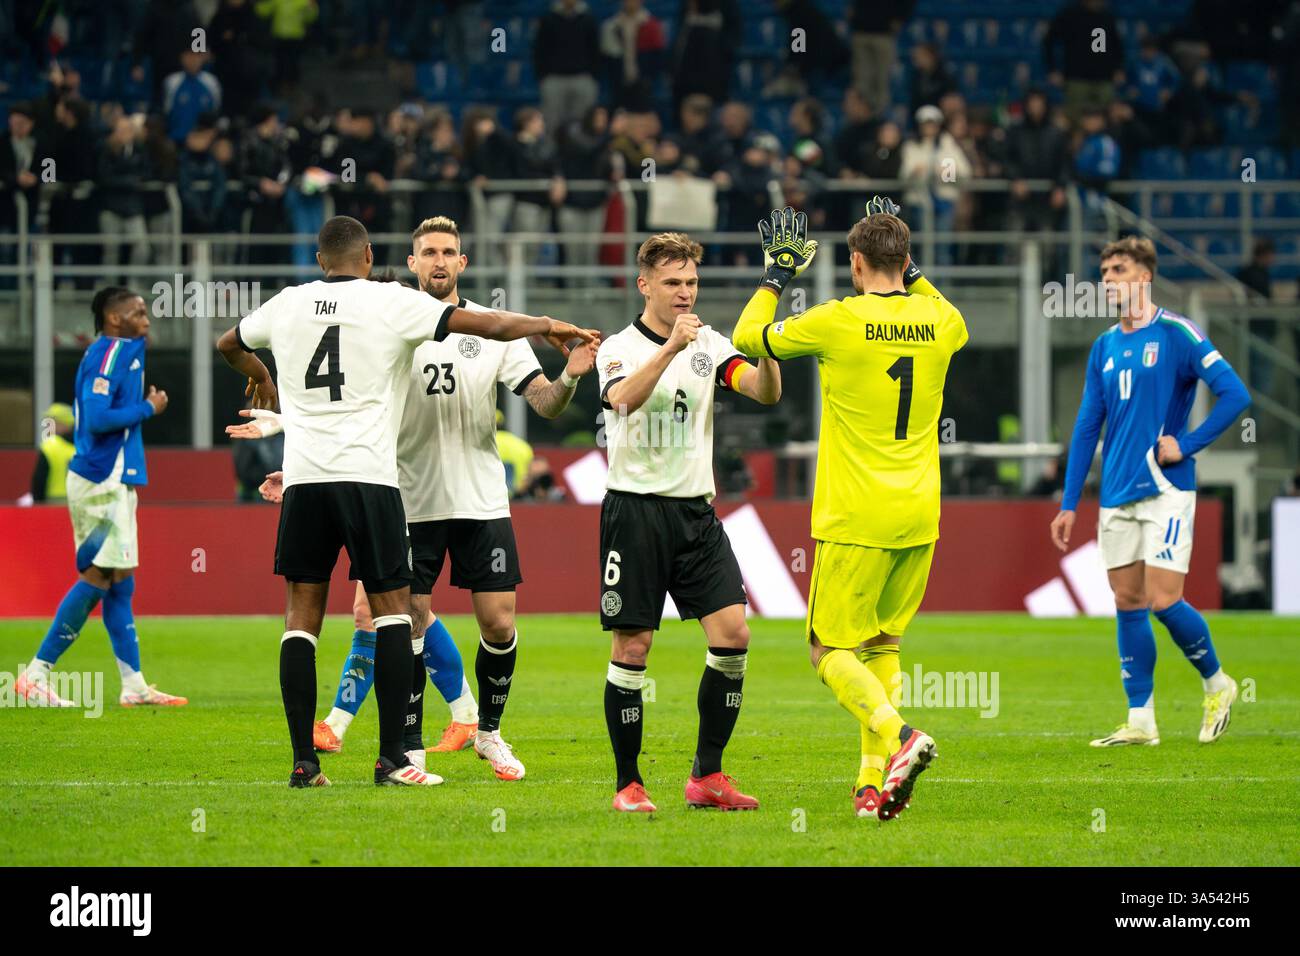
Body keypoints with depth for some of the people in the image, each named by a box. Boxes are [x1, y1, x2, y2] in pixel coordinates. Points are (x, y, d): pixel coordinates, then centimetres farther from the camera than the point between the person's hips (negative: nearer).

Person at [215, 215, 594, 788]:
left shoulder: (288, 304, 11)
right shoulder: (391, 302, 0)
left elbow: (229, 344, 31)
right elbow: (489, 325, 0)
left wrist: (257, 377, 53)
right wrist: (546, 325, 18)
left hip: (303, 477, 3)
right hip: (368, 473, -3)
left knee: (302, 613, 5)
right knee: (392, 606, 3)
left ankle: (303, 762, 1)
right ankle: (392, 757, -4)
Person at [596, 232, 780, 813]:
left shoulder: (709, 346, 9)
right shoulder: (619, 348, -2)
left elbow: (766, 394, -5)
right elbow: (625, 398, -24)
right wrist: (670, 348, -36)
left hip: (695, 510, 4)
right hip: (635, 508, -4)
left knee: (732, 633, -8)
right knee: (632, 647, -4)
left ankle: (707, 776, 1)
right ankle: (627, 783, 6)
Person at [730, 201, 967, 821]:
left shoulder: (839, 322, -11)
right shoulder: (940, 322, 3)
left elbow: (748, 337, 6)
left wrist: (777, 275, 18)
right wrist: (912, 273, 33)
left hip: (856, 516, -5)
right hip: (920, 516, 5)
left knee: (830, 648, 1)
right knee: (881, 646, 14)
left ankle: (897, 735, -22)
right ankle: (875, 783, 8)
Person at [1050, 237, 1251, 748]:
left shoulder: (1176, 334, -7)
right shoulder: (1105, 346, 12)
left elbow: (1235, 394, -13)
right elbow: (1087, 427, 15)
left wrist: (1186, 445, -14)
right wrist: (1069, 504, 13)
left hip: (1166, 490, -6)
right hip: (1117, 495, 6)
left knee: (1164, 600, -11)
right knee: (1128, 604, 5)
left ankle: (1217, 684, 13)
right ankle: (1140, 721, 8)